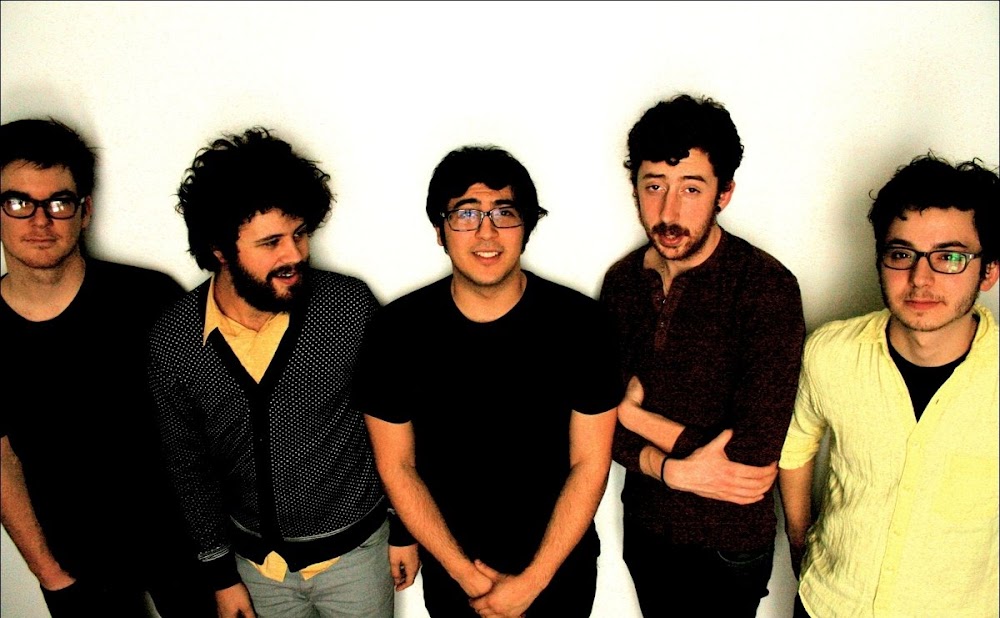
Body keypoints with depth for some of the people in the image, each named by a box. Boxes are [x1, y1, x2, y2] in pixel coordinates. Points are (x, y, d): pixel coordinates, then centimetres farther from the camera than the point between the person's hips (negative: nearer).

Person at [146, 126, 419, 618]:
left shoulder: (350, 306, -19)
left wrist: (405, 528, -1)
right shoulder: (173, 340, -13)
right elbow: (189, 462, 0)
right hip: (257, 561, 2)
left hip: (355, 550, -2)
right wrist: (220, 572, 5)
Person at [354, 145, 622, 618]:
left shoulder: (580, 324, -17)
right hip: (449, 570, 1)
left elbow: (590, 463, -12)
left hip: (559, 564, 0)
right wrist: (467, 575, -10)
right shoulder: (397, 330, -15)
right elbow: (396, 465, -8)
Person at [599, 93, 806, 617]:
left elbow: (753, 456, -28)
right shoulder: (622, 280, -6)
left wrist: (639, 415, -16)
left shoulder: (767, 287, -24)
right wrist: (670, 469, -23)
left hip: (728, 542, -5)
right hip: (643, 521, 5)